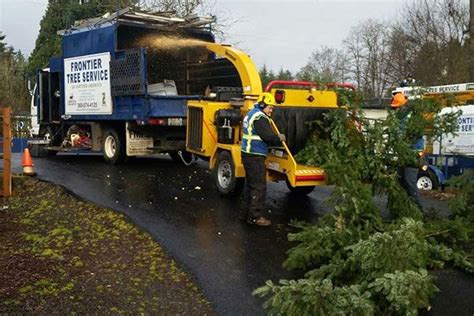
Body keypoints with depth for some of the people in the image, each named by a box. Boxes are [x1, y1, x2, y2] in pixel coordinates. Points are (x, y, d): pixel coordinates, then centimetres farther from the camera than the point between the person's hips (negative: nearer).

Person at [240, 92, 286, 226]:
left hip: (248, 155, 11)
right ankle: (256, 216, 0)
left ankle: (246, 213, 25)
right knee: (259, 186, -4)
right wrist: (280, 139, -1)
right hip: (255, 156, -11)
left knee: (250, 184, 18)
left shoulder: (251, 114, 17)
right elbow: (269, 137, -21)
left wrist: (276, 138, 11)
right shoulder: (260, 117, -16)